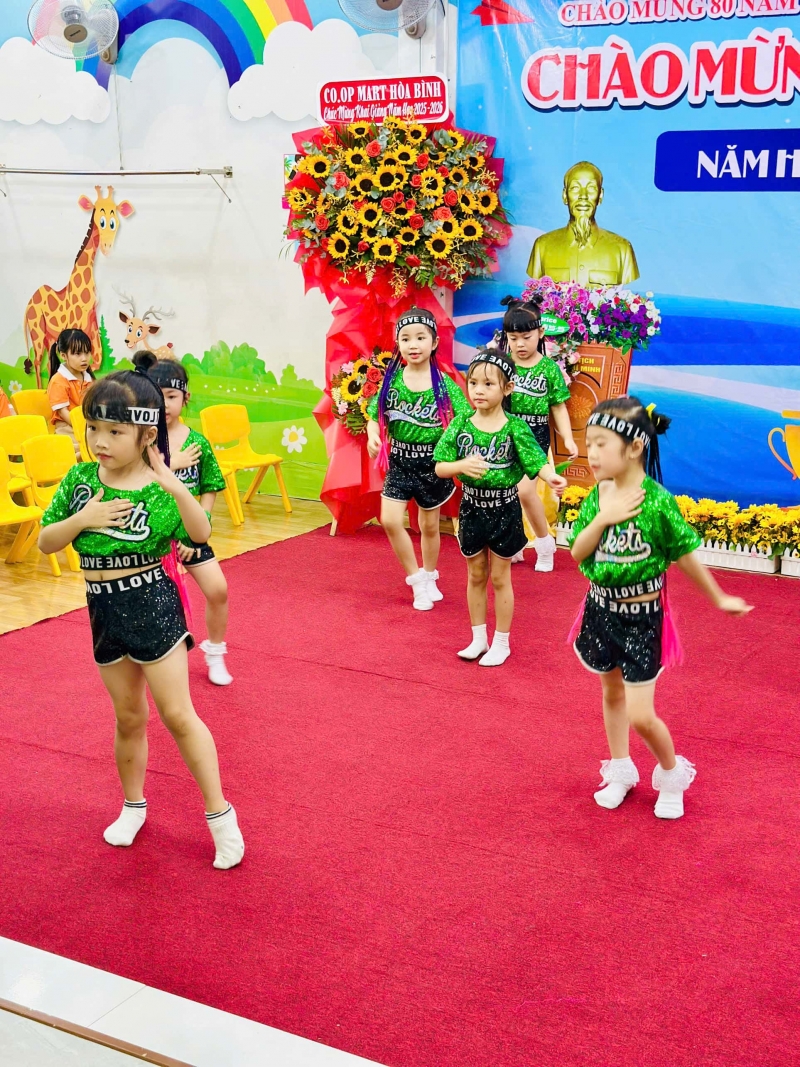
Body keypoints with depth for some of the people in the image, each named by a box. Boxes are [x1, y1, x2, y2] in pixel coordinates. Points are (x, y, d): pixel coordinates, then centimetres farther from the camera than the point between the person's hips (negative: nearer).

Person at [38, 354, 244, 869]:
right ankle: (134, 806, 37)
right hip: (104, 612, 5)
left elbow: (201, 534, -29)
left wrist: (176, 488, -43)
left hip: (153, 608, -4)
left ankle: (220, 814, 10)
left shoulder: (159, 489, -14)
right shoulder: (80, 479, -2)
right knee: (129, 716, 18)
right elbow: (45, 542, 1)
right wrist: (82, 519, -17)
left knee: (177, 714, -2)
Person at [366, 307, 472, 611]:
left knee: (429, 525, 13)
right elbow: (375, 416, 2)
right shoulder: (391, 380, -4)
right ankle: (417, 579, 10)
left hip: (432, 462, -1)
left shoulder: (443, 383, -9)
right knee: (390, 520, -11)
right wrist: (373, 436, -18)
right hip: (400, 460, 1)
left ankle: (429, 577, 38)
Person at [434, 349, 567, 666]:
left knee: (499, 578, 10)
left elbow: (536, 461, -19)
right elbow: (440, 467, -7)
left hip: (504, 509, -3)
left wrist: (552, 476, -41)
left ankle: (501, 643, 24)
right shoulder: (460, 424, -6)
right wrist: (462, 465, -28)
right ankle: (479, 638, 32)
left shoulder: (515, 427, -13)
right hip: (472, 506, 3)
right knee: (475, 576, 17)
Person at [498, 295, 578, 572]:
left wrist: (568, 438, -9)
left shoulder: (549, 368, -2)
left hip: (535, 437, -3)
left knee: (525, 489, -14)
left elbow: (558, 406, 0)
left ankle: (544, 541, 8)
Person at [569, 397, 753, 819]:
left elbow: (685, 557, -9)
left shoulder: (658, 502, -21)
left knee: (641, 715, -2)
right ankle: (621, 772, 41)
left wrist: (720, 599, 0)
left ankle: (672, 775, 26)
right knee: (612, 693, 21)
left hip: (641, 617, -5)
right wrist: (604, 516, -24)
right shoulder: (598, 496, -6)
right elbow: (577, 552, -9)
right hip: (600, 610, 6)